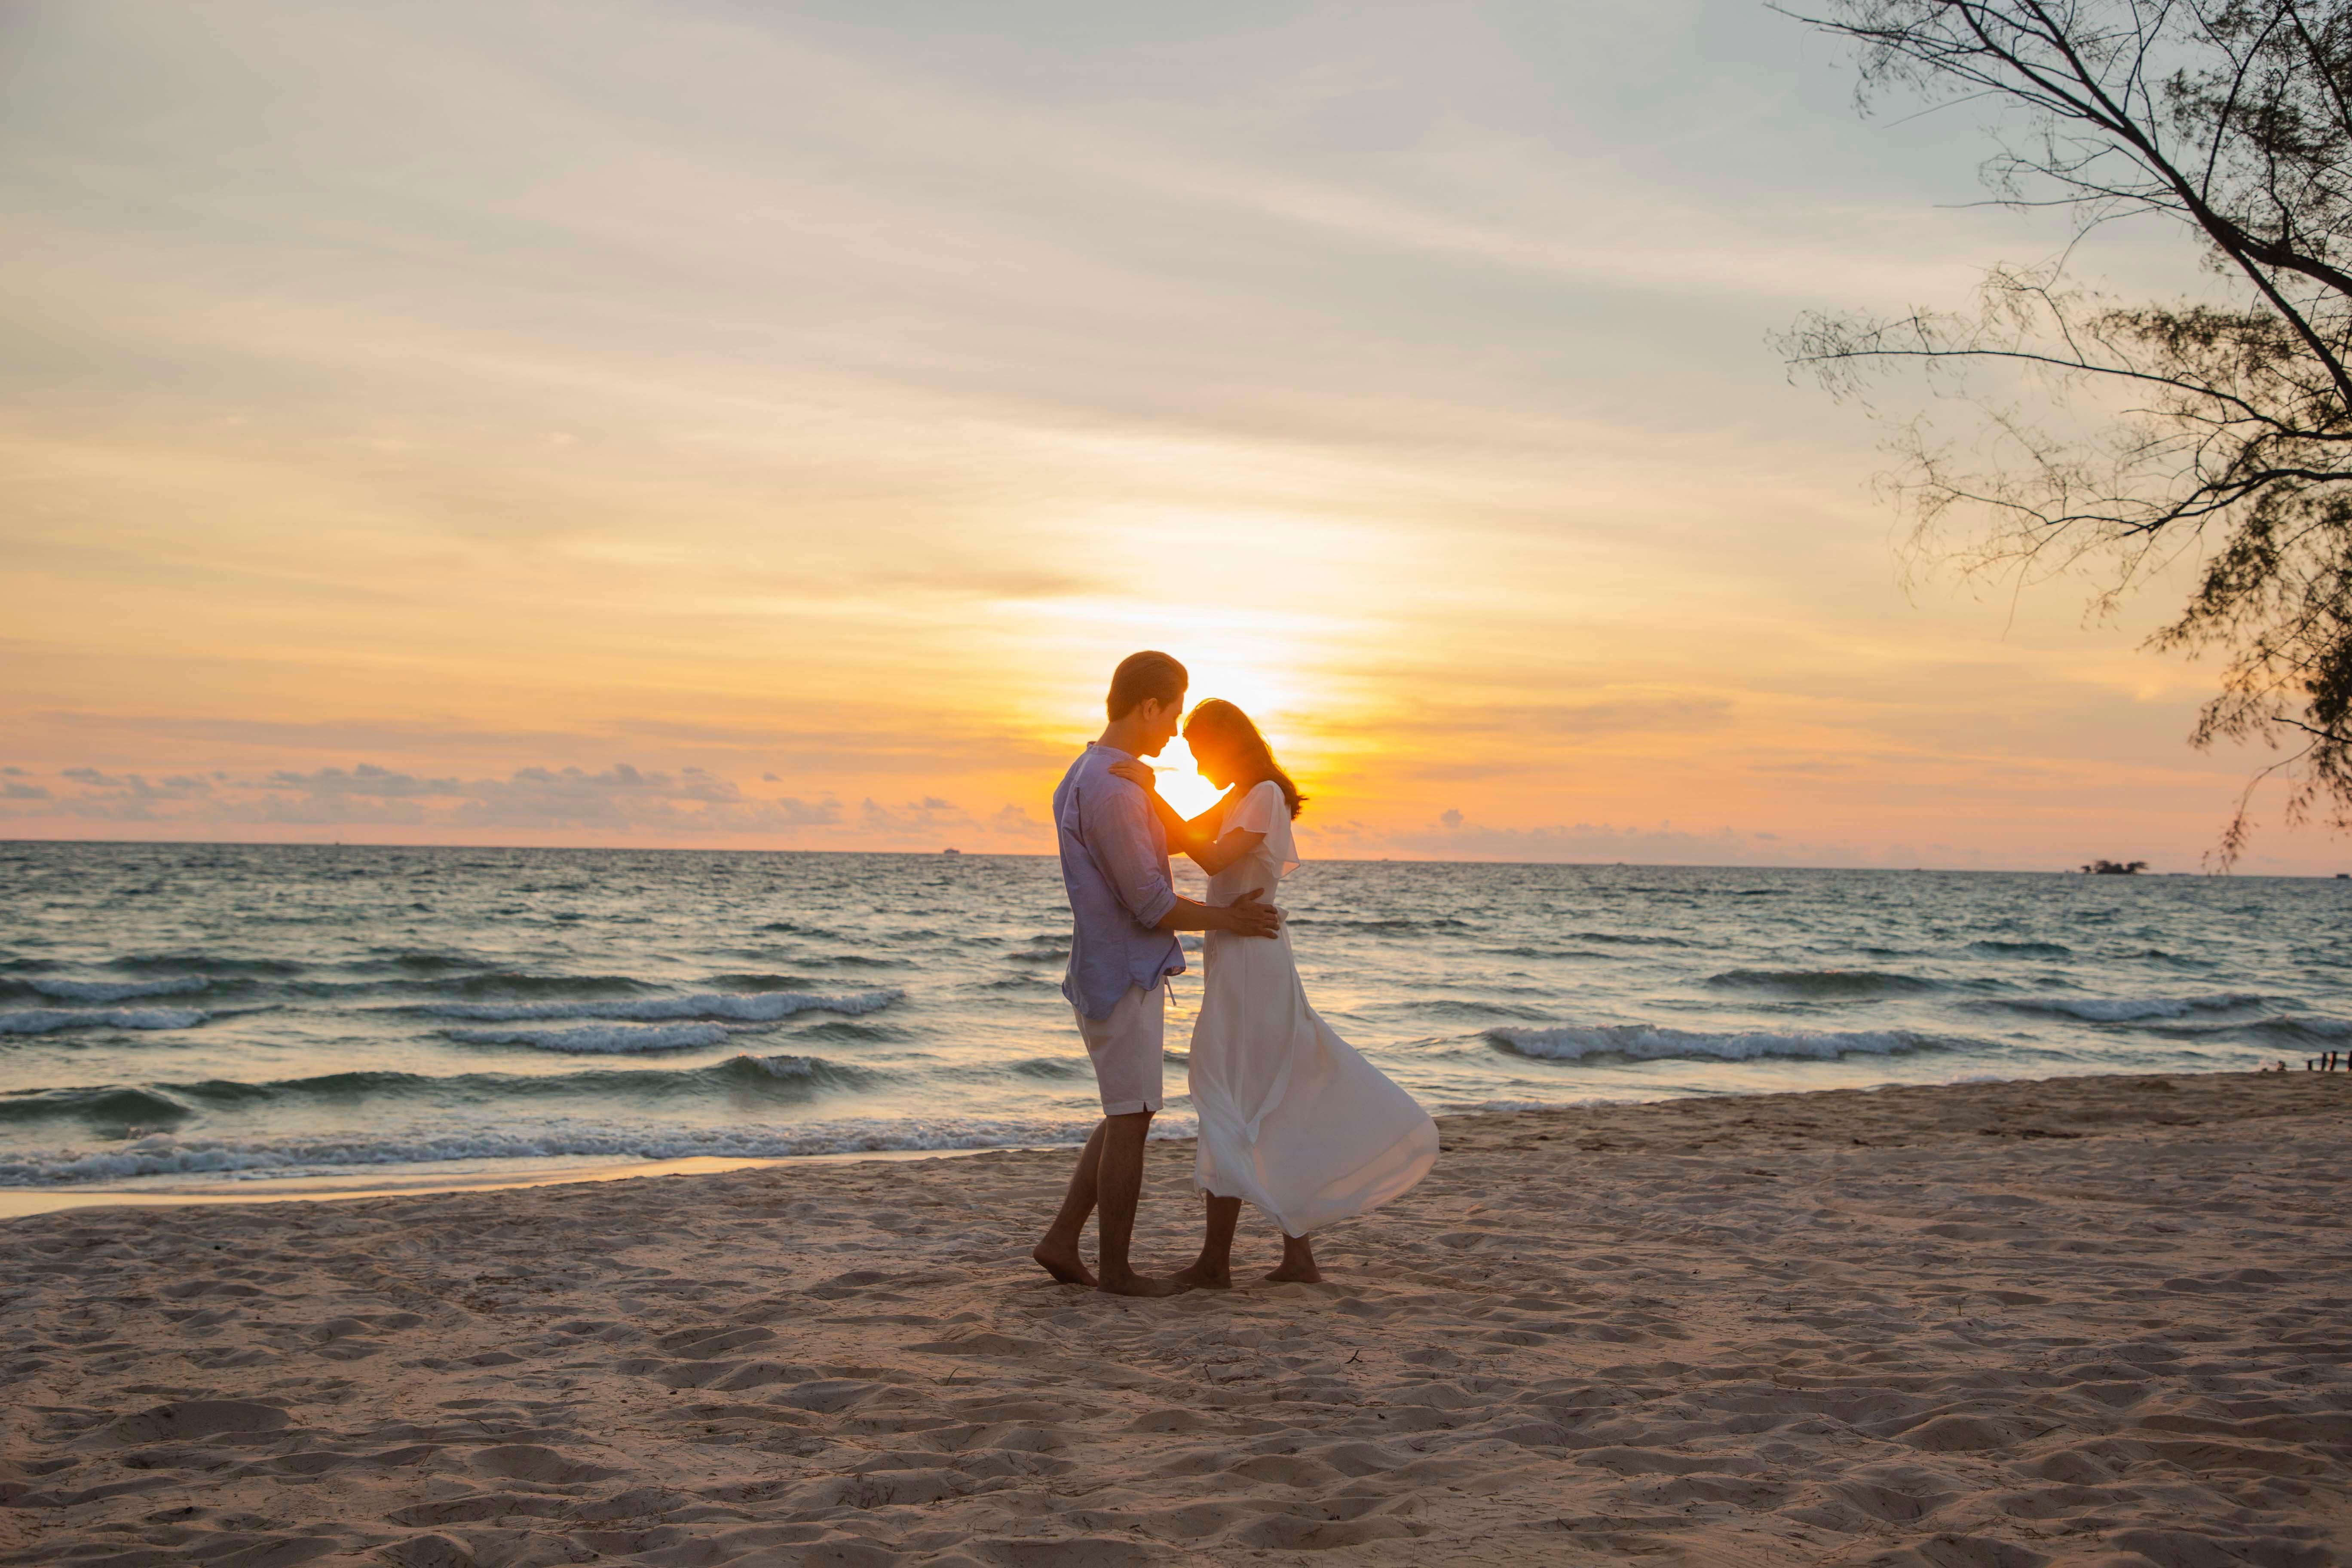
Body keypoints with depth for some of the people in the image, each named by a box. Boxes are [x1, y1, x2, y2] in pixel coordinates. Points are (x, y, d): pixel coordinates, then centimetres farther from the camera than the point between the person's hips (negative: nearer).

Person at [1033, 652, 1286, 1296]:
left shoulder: (1081, 778, 12)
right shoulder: (1114, 792, -21)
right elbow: (1150, 905, -19)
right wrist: (1229, 920, -4)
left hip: (1108, 971, 10)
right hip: (1125, 976, -10)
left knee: (1128, 1117, 16)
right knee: (1130, 1121, 0)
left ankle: (1061, 1242, 16)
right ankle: (1115, 1267, 10)